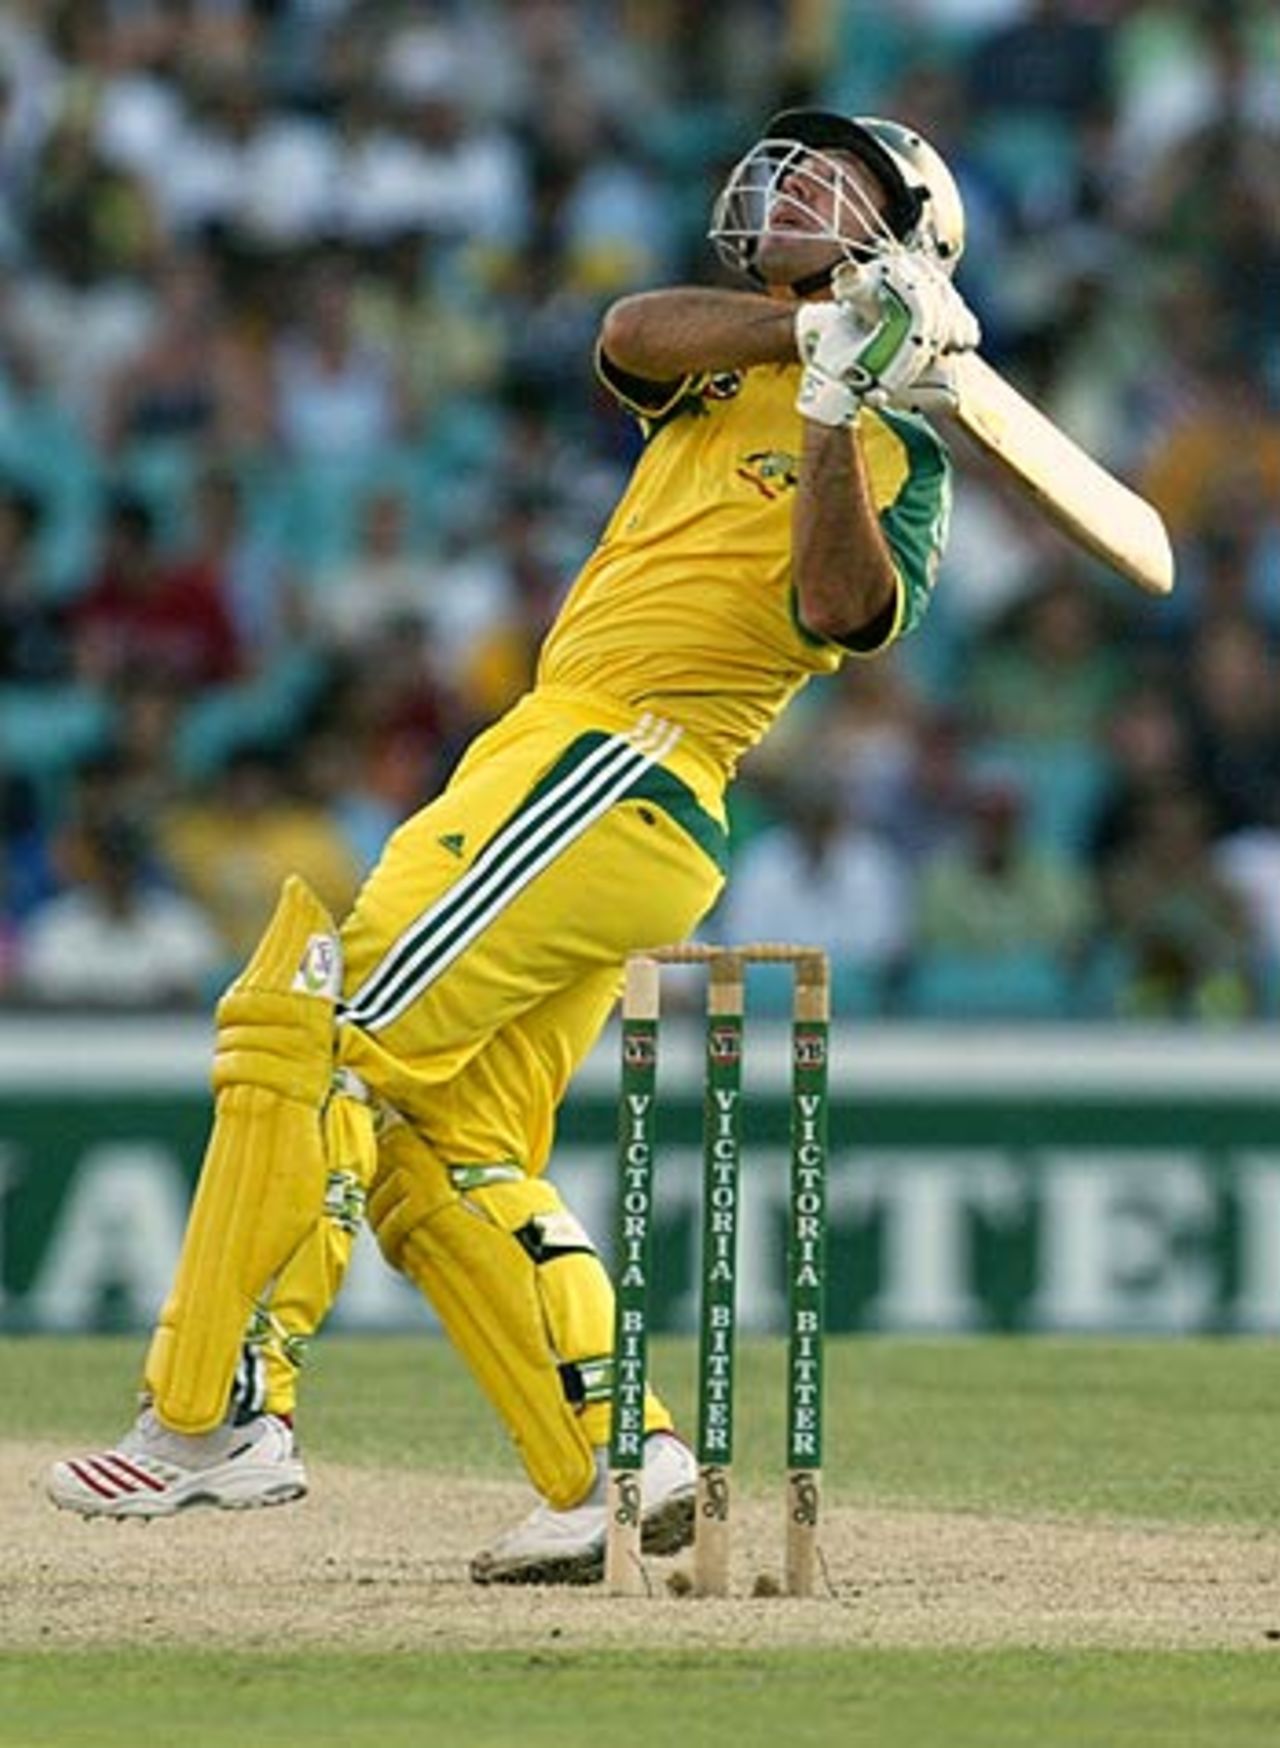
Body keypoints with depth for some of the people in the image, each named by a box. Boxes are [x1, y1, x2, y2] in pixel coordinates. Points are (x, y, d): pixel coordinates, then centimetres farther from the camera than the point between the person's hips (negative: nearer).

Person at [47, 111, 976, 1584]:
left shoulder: (892, 456, 0)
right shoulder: (721, 373, 20)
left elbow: (839, 611, -18)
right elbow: (630, 333, -3)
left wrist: (836, 410, -27)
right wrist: (812, 328, -16)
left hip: (620, 776, -8)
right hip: (543, 763, 8)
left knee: (321, 1031, -17)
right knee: (448, 1159, 5)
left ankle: (215, 1415, -19)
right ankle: (614, 1459, 1)